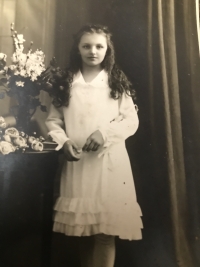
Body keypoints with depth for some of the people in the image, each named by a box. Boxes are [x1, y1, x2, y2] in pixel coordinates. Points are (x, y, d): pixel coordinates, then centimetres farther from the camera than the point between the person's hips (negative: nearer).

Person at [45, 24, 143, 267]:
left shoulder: (117, 82, 8)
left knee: (106, 231, -3)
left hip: (109, 161, -1)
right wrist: (63, 142, -12)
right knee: (83, 229, 12)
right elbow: (53, 120, 6)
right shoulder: (66, 82, 10)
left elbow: (132, 121, 2)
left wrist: (105, 133, -14)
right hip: (77, 162, 2)